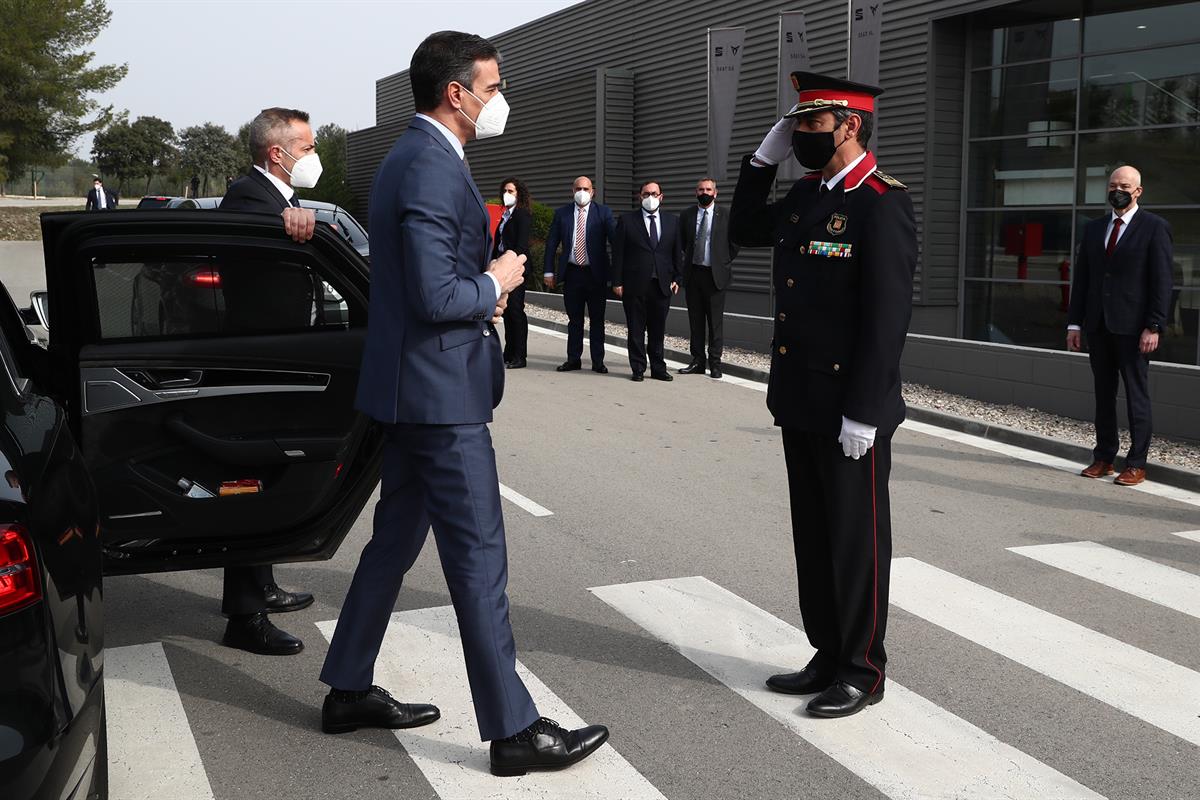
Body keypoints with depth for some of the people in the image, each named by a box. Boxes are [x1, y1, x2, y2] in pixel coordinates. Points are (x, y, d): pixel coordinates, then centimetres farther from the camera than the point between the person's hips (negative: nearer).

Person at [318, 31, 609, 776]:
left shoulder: (412, 158, 14)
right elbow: (437, 298, -25)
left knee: (396, 540, 18)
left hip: (412, 388, 11)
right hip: (441, 392, -11)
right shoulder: (432, 170, -19)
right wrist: (495, 282, -9)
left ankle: (349, 691, 29)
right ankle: (514, 729, 5)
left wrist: (480, 286, 9)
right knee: (479, 560, -4)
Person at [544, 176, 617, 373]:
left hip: (596, 273, -2)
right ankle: (574, 359, 17)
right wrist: (549, 271, 1)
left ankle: (598, 361, 10)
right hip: (572, 273, 2)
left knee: (597, 319, 4)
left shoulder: (603, 212, 1)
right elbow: (551, 243, 7)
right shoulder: (561, 213, 6)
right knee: (574, 319, 9)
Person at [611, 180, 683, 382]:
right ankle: (638, 369, 10)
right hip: (635, 284, -2)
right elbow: (618, 253, 0)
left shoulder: (672, 221, 11)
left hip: (662, 285, 2)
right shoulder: (627, 220, 2)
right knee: (636, 329, 2)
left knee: (658, 329, 8)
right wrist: (617, 282, -6)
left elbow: (678, 253, 13)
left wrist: (677, 279, 4)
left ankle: (658, 368, 17)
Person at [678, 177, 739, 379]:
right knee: (695, 321, 8)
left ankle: (715, 364, 4)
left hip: (715, 274, -3)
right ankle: (698, 362, 15)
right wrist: (691, 258, 13)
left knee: (715, 322, -1)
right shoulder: (686, 215, 7)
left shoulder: (725, 216, -1)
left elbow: (734, 244, 5)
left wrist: (723, 262, 3)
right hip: (692, 273, 3)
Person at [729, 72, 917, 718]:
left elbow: (887, 314, -19)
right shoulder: (805, 194, 11)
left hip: (850, 409, -8)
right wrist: (763, 159, 12)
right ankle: (829, 655, 29)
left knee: (857, 539, 4)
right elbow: (743, 231, 25)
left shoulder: (882, 204, -14)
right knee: (814, 536, 15)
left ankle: (862, 671, 17)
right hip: (800, 403, 8)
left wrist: (862, 412, -21)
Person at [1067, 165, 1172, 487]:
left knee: (1136, 396, 1)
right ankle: (1104, 457, 17)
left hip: (1133, 327, -5)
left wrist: (1154, 327, -13)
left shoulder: (1154, 228, -2)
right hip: (1098, 325, 5)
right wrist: (1074, 323, 7)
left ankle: (1136, 464, 6)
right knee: (1103, 394, 10)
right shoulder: (1094, 228, 13)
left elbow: (1162, 282, -7)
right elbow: (1081, 278, 13)